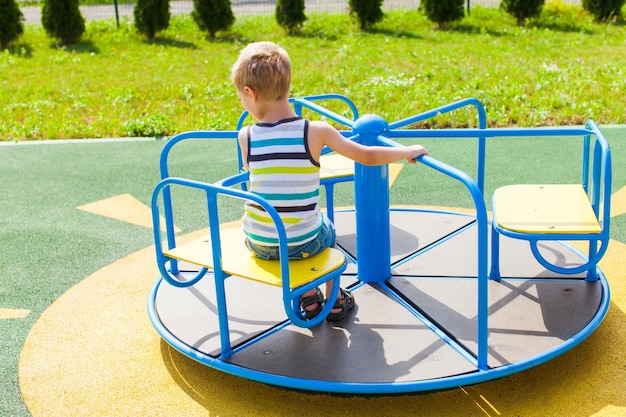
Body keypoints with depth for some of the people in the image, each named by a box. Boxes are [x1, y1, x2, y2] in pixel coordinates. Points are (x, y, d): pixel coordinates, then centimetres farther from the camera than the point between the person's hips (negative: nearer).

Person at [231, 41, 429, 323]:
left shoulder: (245, 137, -13)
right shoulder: (316, 131, -15)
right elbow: (368, 157, -7)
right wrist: (410, 151, 9)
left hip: (260, 245, 1)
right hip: (304, 244, -1)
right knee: (326, 227, 33)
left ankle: (308, 298, 33)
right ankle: (334, 300, 41)